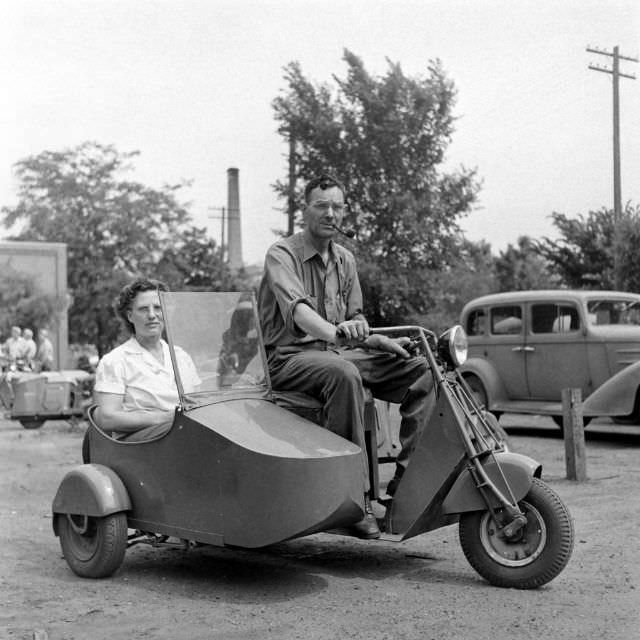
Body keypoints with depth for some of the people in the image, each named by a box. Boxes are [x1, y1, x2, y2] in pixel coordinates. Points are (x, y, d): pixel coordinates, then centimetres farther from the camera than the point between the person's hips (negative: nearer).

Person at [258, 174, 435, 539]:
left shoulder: (345, 260, 16)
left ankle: (407, 479, -15)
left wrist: (379, 341, -4)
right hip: (291, 356, -6)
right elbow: (297, 309, -26)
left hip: (339, 353, 7)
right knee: (344, 374, -39)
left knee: (422, 372, -12)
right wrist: (336, 332, -45)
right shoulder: (282, 255, -6)